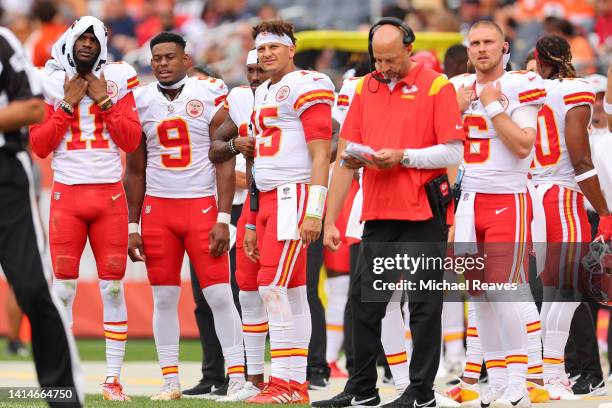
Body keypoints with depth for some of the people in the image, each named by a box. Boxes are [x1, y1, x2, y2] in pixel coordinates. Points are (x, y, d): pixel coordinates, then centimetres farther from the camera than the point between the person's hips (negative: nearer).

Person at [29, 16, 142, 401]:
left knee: (113, 286, 1)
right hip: (67, 195, -1)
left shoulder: (117, 81, 6)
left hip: (110, 195, 1)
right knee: (64, 286, -3)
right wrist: (67, 104, -7)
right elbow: (39, 145, -1)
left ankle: (113, 378, 5)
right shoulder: (50, 83, 4)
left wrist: (105, 100, -5)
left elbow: (132, 141, 1)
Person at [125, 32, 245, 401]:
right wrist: (132, 227, 7)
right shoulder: (141, 102, 4)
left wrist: (223, 219, -10)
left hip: (202, 205, -3)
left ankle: (238, 378, -3)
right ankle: (170, 381, 11)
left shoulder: (210, 95, -4)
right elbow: (136, 170, 10)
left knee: (220, 296, -7)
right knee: (164, 298, 4)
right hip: (157, 207, 3)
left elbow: (225, 162, -4)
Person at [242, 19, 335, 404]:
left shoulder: (306, 86, -8)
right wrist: (253, 223, 23)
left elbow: (321, 155, -14)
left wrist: (314, 212, -21)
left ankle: (284, 383, -15)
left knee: (273, 287, -15)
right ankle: (297, 384, 9)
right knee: (291, 293, 8)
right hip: (269, 199, 9)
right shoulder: (263, 93, 21)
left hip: (294, 196, -9)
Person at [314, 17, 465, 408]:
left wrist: (403, 156, -18)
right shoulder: (366, 87, 11)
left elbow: (453, 152, -8)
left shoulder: (436, 86, -4)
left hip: (423, 214, -6)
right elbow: (347, 159, 10)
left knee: (424, 304, -1)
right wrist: (331, 220, 6)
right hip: (378, 214, 6)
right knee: (363, 302, 8)